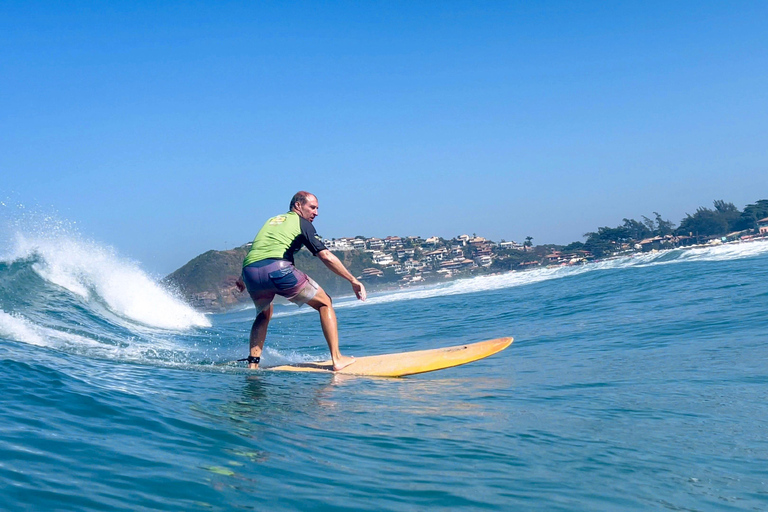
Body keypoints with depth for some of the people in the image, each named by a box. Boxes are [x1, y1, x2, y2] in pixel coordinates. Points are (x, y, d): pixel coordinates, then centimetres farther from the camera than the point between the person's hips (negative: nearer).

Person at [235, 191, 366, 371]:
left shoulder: (271, 220, 33)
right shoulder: (302, 223, 15)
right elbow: (326, 256, 5)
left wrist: (243, 278, 53)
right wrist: (353, 280, 7)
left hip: (250, 271, 6)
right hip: (277, 268, -6)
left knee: (263, 315, 33)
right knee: (324, 304, 11)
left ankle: (253, 363, 20)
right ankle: (337, 359, 2)